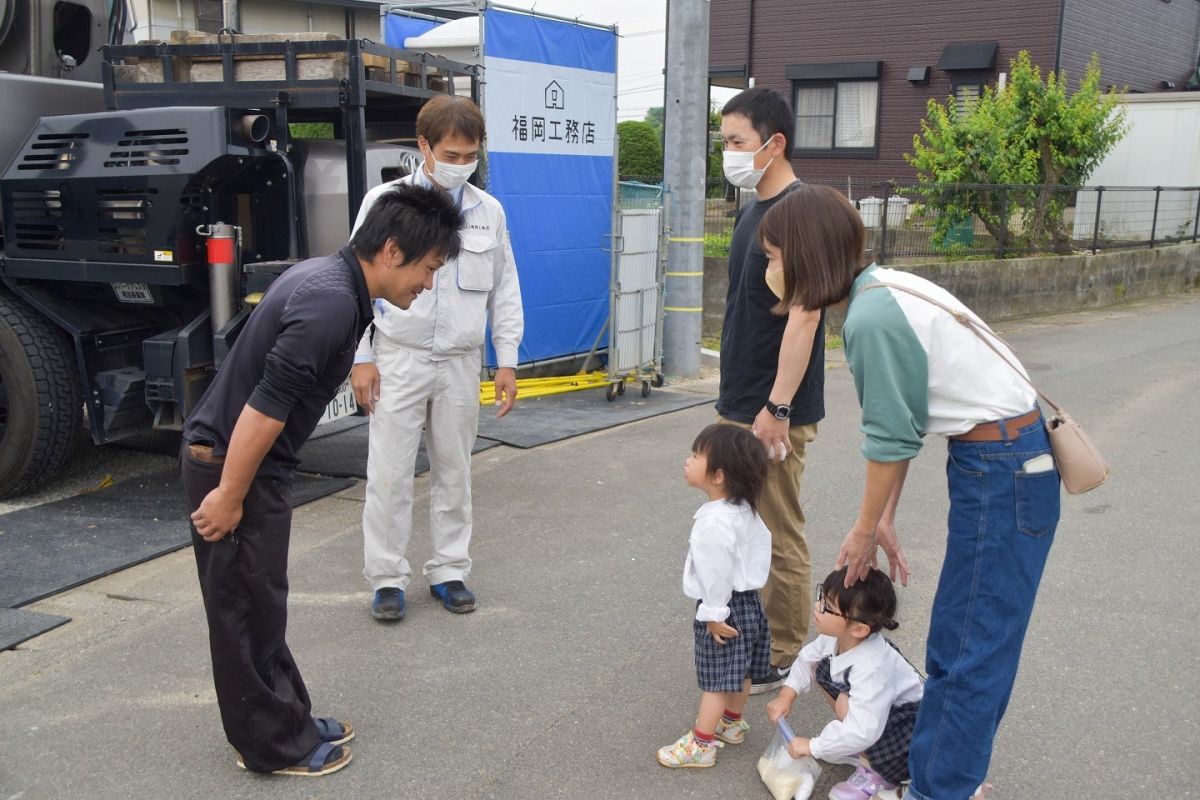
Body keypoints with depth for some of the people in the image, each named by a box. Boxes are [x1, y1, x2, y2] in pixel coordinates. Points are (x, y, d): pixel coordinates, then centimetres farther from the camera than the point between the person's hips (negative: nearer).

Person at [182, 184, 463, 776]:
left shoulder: (328, 281, 7)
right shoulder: (332, 302, -25)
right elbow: (263, 406, -27)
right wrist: (229, 497, -22)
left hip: (244, 460, 10)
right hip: (230, 464, -10)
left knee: (260, 605, 18)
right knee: (247, 610, 4)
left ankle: (286, 722, 32)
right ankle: (273, 745, 18)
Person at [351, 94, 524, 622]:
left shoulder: (488, 211, 5)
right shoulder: (385, 201, -2)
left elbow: (505, 291, 9)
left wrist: (507, 360, 4)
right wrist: (362, 357, -5)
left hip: (460, 361, 3)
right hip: (399, 358, -2)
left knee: (454, 472, 10)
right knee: (390, 474, 0)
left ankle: (448, 571, 23)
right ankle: (387, 578, 13)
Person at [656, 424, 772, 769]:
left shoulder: (715, 522, -29)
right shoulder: (742, 510, 1)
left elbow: (717, 572, -26)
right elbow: (760, 544, 12)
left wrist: (713, 614, -17)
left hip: (726, 607, -9)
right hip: (748, 601, 9)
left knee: (716, 679, 1)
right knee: (739, 672, 23)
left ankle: (700, 745, 12)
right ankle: (732, 723, 39)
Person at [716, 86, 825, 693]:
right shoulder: (752, 211, 12)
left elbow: (803, 315, -22)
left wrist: (777, 408, -23)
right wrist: (733, 399, 19)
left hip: (774, 414, -9)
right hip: (737, 406, 9)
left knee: (780, 539, 2)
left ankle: (784, 658, 17)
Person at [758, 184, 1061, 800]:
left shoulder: (872, 317, -21)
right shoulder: (883, 290, 8)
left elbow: (890, 440, -15)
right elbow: (900, 427, 11)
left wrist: (865, 530, -1)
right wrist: (883, 520, 13)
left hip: (1004, 472, -10)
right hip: (1008, 456, 10)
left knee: (972, 652, 1)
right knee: (956, 641, 18)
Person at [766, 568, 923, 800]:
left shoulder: (871, 668, -39)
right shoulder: (836, 636, -17)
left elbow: (863, 731, -43)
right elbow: (809, 657, 5)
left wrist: (813, 746, -33)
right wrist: (787, 694, -5)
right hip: (873, 708, 9)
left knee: (845, 702, -30)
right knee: (820, 668, 4)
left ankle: (877, 774, -5)